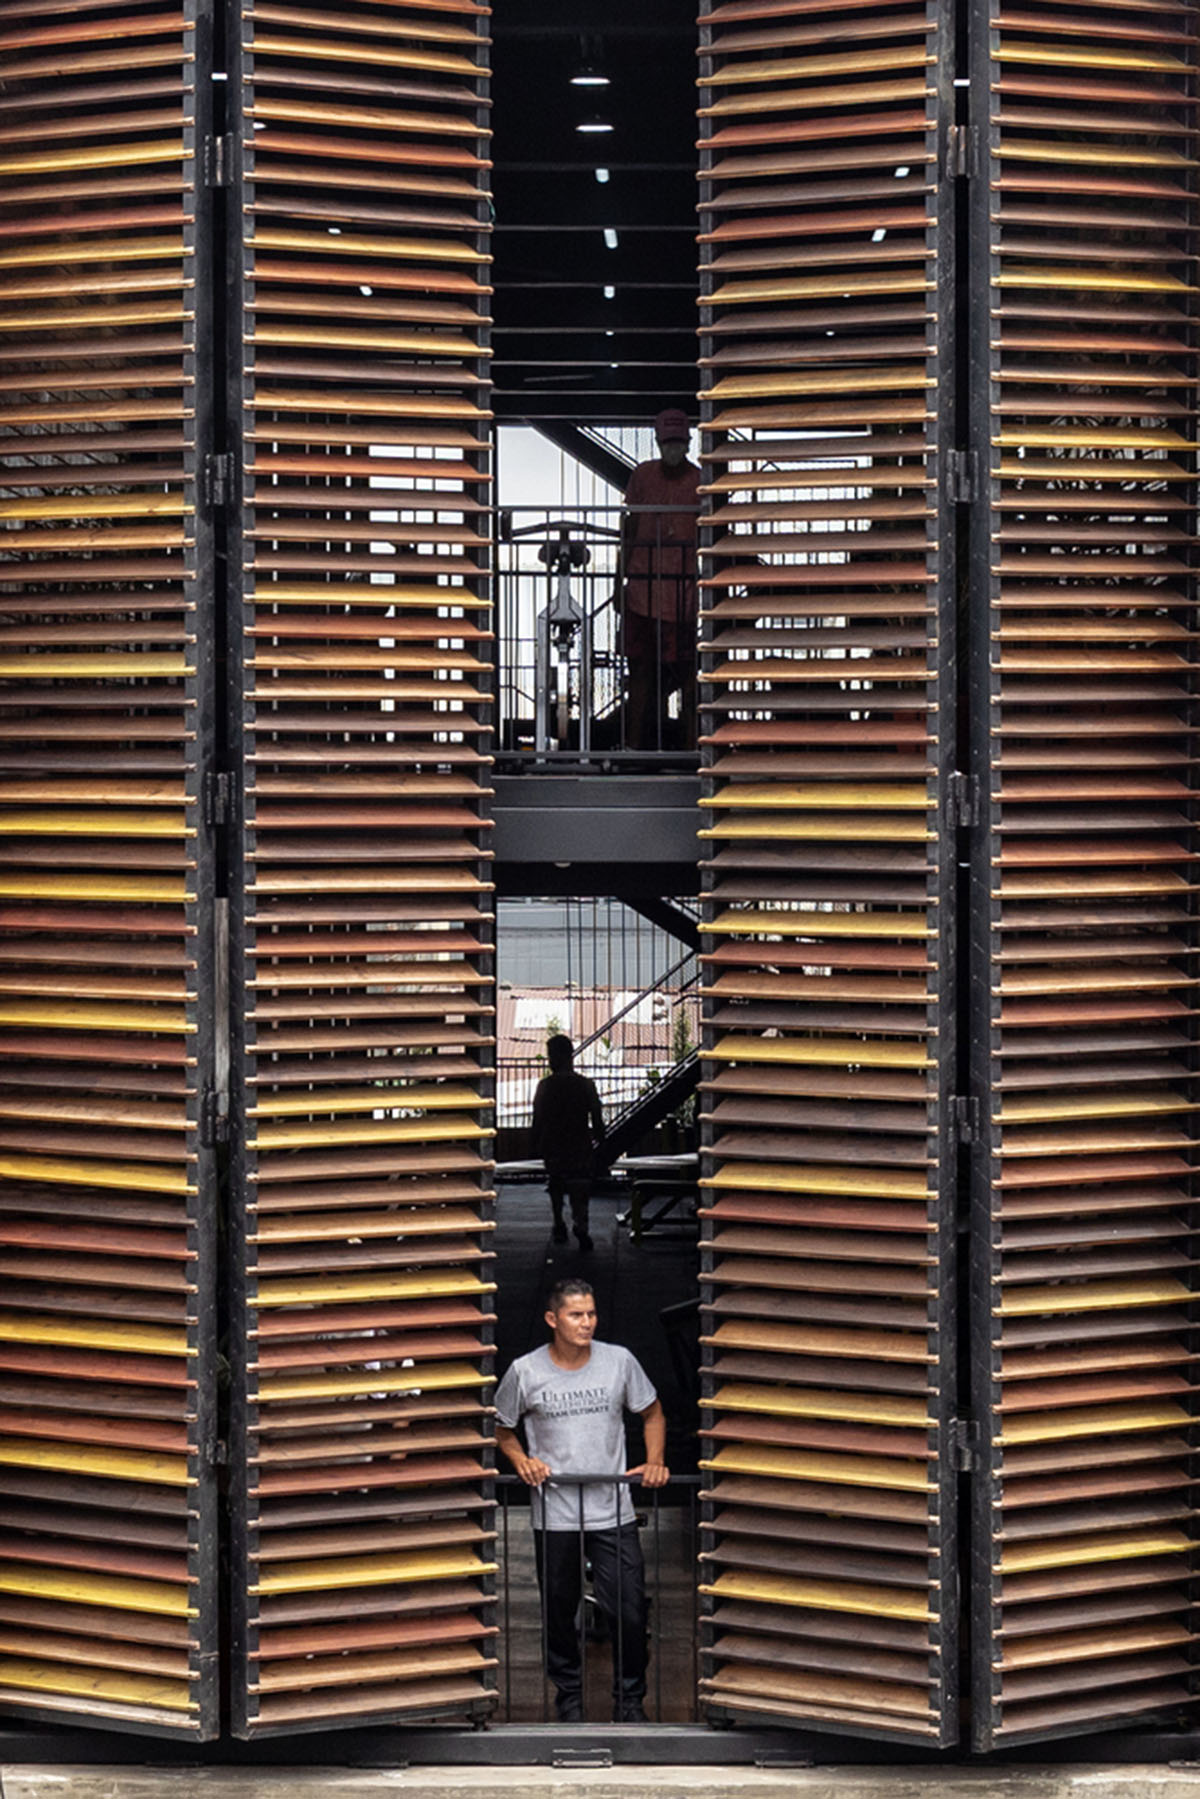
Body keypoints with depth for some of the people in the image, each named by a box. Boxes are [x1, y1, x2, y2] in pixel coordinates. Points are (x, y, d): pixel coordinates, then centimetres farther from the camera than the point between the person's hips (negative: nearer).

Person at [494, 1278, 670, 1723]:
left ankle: (630, 1699, 17)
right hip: (554, 1515, 0)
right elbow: (503, 1429, 11)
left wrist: (655, 1462, 0)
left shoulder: (619, 1361, -1)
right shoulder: (525, 1372, -4)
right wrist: (522, 1461, -7)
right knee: (559, 1612, 11)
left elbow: (651, 1412, 14)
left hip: (613, 1513, 0)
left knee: (629, 1612, -2)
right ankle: (568, 1694, 31)